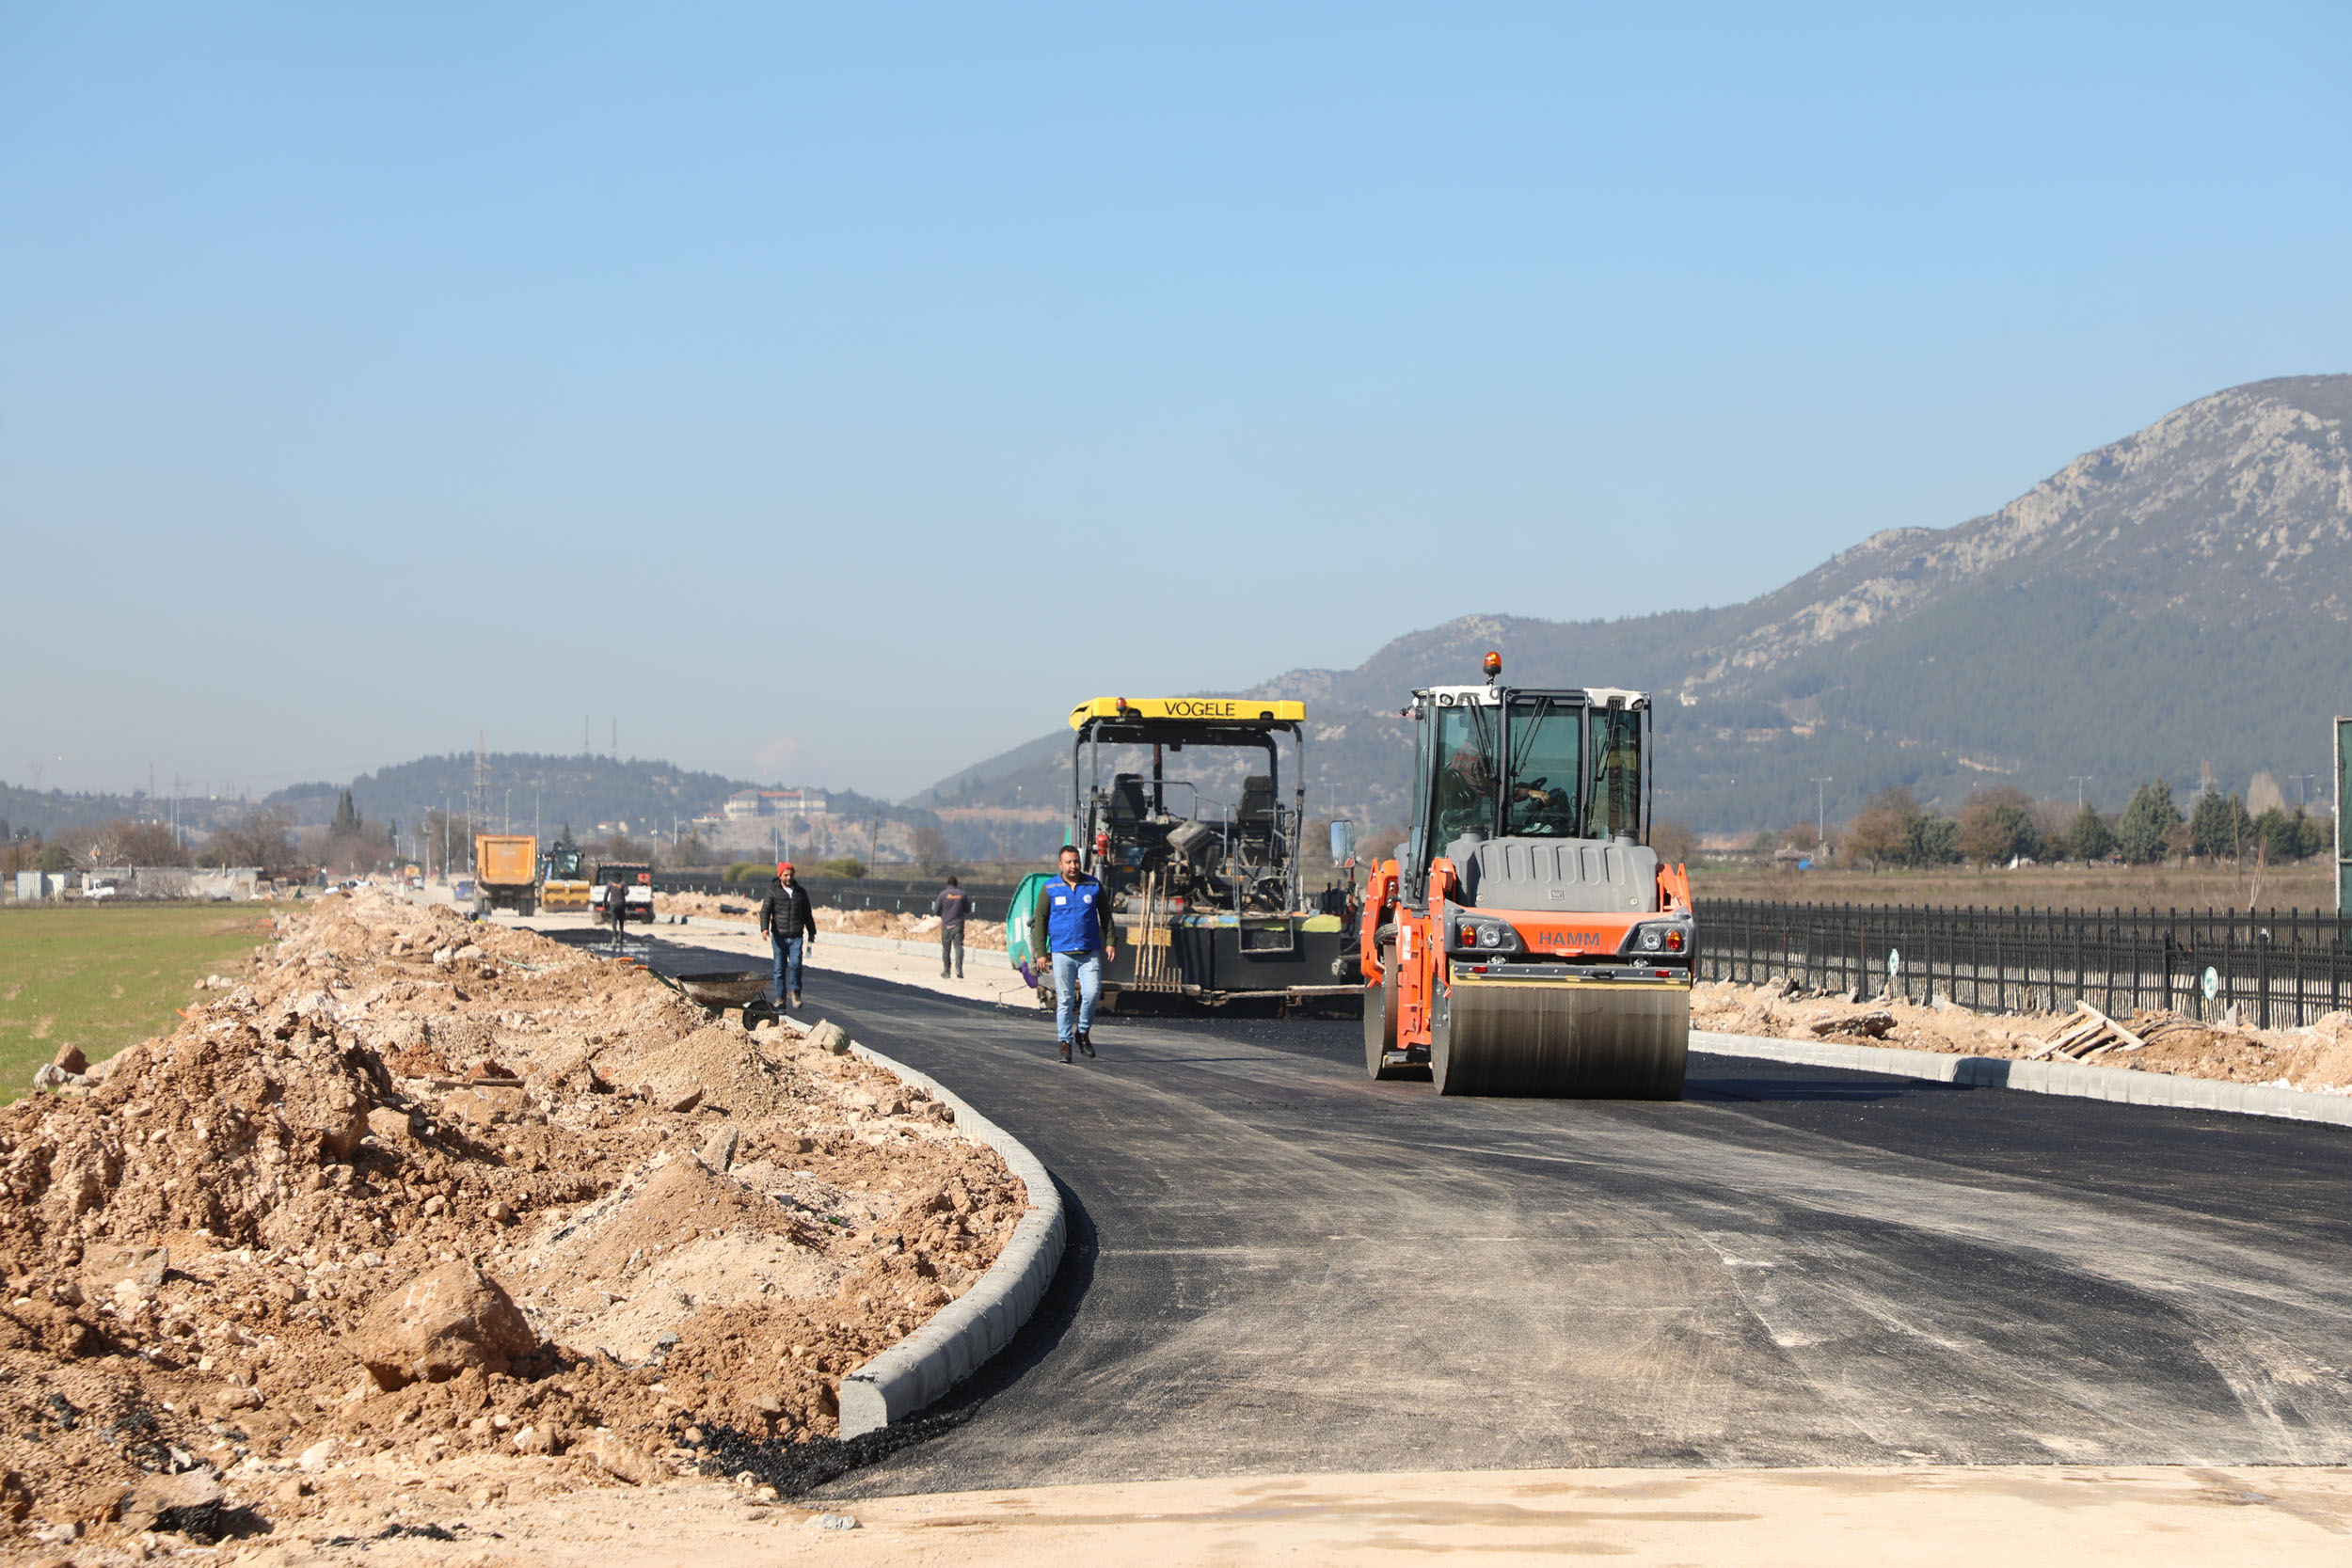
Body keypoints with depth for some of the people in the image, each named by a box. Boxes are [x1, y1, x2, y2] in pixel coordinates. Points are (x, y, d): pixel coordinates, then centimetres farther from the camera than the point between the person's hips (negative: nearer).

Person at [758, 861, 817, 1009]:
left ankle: (795, 992, 2)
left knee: (795, 963, -16)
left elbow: (807, 914, 21)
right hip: (779, 936, -1)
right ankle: (781, 998, 8)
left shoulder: (801, 892, 11)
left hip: (796, 937, 1)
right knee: (780, 968, 0)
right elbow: (765, 910, -7)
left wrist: (811, 932, 22)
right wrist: (764, 928, -23)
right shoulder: (773, 891, 1)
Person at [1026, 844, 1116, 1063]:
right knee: (1065, 999, -1)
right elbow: (1040, 920, 4)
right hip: (1062, 953, -1)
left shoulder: (1094, 886, 7)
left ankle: (1083, 1032, 10)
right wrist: (1040, 952, -3)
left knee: (1092, 993, -13)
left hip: (1090, 952, 1)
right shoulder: (1050, 889, 3)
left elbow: (1106, 915, 15)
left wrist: (1110, 942, 5)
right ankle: (1065, 1044, 7)